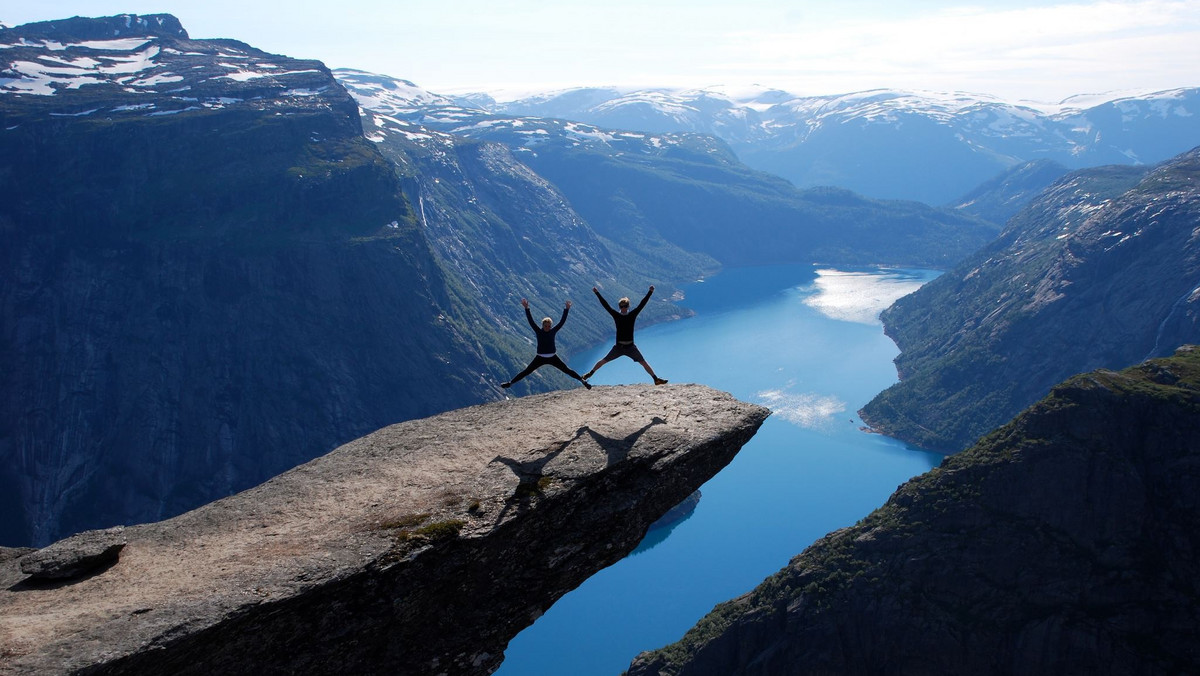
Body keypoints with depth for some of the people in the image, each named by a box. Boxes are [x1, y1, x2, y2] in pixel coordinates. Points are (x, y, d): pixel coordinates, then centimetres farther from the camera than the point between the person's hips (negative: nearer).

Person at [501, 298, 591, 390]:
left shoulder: (553, 331, -5)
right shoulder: (538, 331, -9)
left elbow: (562, 321, -9)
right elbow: (530, 321, -19)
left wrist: (567, 309, -18)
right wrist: (526, 308, -30)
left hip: (553, 357, 1)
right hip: (540, 358, -1)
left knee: (567, 370, 2)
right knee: (526, 372, -2)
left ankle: (583, 381, 10)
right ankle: (510, 383, 4)